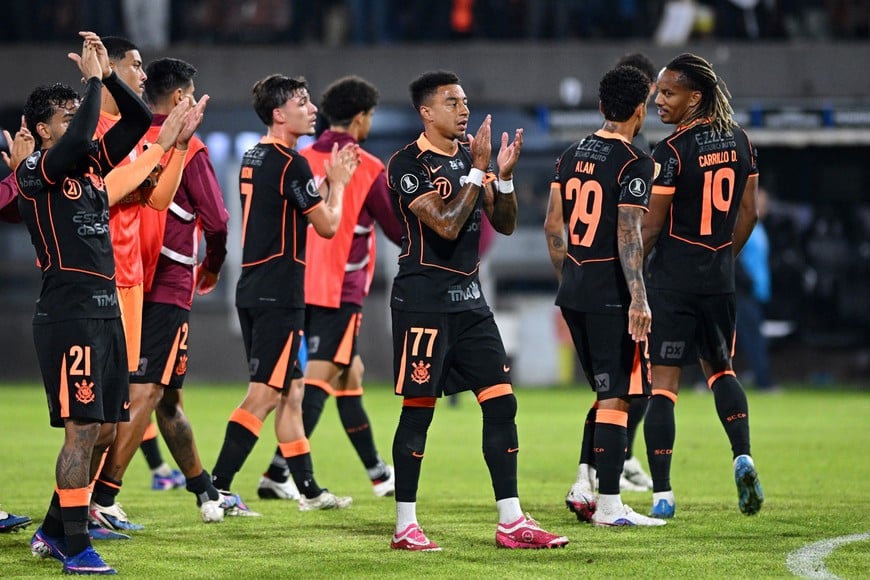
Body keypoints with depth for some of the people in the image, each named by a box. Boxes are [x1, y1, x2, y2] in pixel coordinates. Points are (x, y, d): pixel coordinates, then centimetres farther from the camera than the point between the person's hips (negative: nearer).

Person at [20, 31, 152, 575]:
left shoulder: (92, 163, 14)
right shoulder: (34, 172, -8)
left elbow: (140, 120, 14)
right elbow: (77, 140, -27)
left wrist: (108, 73, 2)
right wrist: (92, 78, -16)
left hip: (106, 309, 8)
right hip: (69, 311, -8)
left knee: (103, 430, 11)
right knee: (83, 429, -11)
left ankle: (53, 531, 22)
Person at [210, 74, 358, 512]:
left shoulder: (253, 158, 14)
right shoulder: (290, 163, -14)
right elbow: (327, 225, -8)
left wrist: (329, 180, 19)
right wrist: (338, 183, 7)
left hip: (253, 290, 10)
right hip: (279, 294, -10)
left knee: (291, 391, 15)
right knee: (264, 394, -9)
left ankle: (309, 490, 22)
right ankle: (216, 490, -14)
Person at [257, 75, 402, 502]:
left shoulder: (300, 161, 6)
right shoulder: (367, 169, -8)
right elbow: (399, 231, -2)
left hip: (300, 287, 6)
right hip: (340, 290, -6)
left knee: (349, 374, 18)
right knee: (319, 379, -9)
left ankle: (377, 473, 27)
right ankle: (277, 472, -21)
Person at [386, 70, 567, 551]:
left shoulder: (470, 154, 12)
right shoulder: (408, 164, -11)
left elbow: (505, 224, 12)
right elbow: (447, 225, -20)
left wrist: (505, 174, -4)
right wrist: (478, 170, -18)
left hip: (468, 296, 7)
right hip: (423, 297, -7)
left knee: (501, 403, 2)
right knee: (418, 410, -3)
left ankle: (511, 523, 5)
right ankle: (405, 527, 5)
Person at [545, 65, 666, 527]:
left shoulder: (572, 156, 10)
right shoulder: (634, 163, -12)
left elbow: (553, 225, 14)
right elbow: (628, 235, -19)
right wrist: (638, 299, -21)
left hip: (573, 293, 8)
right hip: (611, 295, -8)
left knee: (608, 392, 19)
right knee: (618, 397, -3)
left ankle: (583, 487, 15)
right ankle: (608, 503, -4)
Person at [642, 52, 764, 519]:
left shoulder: (670, 152, -15)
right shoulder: (739, 141, 5)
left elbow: (649, 228, -12)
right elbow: (747, 213, 11)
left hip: (673, 275, -6)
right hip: (718, 278, 6)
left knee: (662, 380, -2)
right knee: (720, 368, 22)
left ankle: (662, 493, -4)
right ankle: (742, 456, 1)